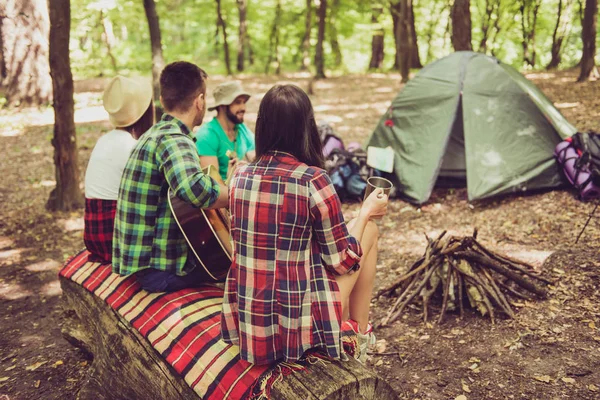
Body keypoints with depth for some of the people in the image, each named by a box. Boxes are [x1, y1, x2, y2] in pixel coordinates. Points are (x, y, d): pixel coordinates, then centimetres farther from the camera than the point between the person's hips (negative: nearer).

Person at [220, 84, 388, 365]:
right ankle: (359, 335, 26)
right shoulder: (313, 181, -19)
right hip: (302, 326, -5)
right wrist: (367, 212, 7)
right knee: (369, 229, 14)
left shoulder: (240, 177, -2)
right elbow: (342, 261, -8)